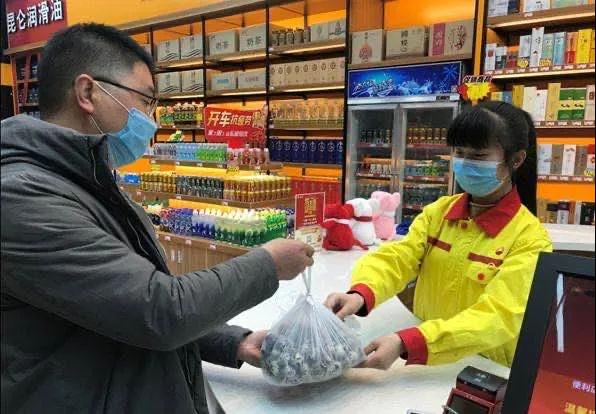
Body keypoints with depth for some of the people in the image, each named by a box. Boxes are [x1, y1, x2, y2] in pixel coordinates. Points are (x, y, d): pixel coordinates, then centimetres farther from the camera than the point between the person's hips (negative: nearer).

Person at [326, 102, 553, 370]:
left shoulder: (530, 238, -13)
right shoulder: (438, 211, 0)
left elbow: (498, 316, -24)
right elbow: (398, 257, -13)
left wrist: (405, 344, -38)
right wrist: (361, 294, -34)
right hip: (424, 362, 4)